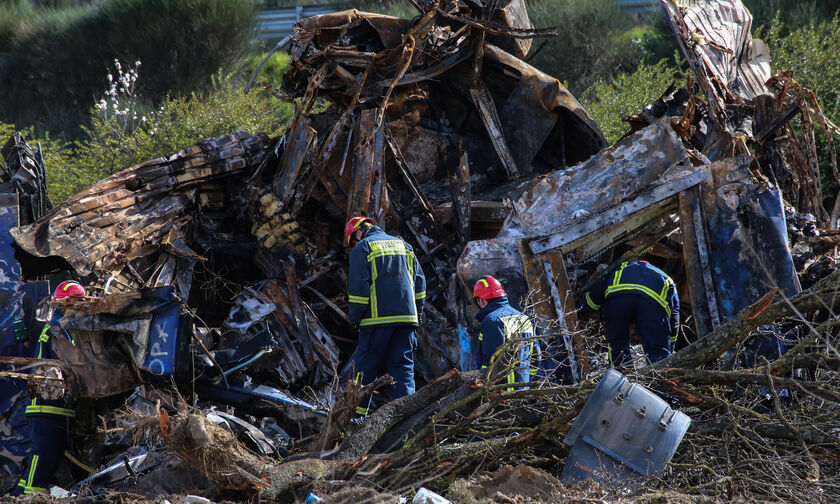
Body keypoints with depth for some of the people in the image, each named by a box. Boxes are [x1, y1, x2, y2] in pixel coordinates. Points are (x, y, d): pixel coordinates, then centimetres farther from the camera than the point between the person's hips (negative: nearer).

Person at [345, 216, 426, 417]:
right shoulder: (403, 245, 19)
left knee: (366, 369, 2)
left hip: (378, 318, -5)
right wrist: (418, 312, 20)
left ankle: (357, 414, 4)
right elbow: (419, 281, 16)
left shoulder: (362, 248, 0)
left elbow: (359, 286, -9)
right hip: (406, 317, 5)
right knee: (403, 368, 4)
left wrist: (354, 316, -1)